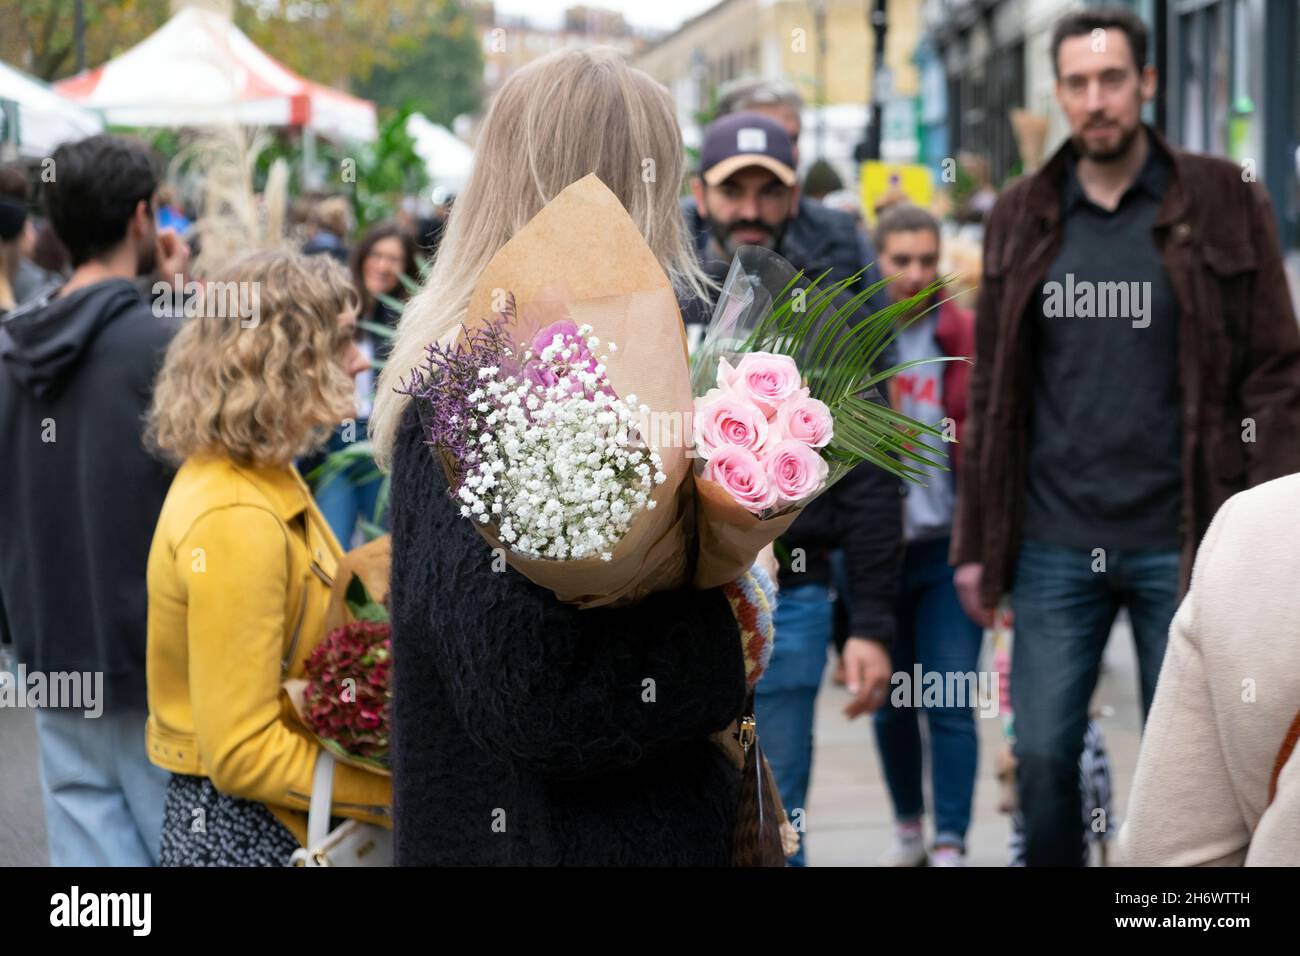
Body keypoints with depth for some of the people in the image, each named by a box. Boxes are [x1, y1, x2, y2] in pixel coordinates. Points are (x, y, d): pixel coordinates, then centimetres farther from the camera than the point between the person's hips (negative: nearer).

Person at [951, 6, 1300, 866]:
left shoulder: (1223, 206, -1)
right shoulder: (1023, 217, 8)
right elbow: (993, 388, 11)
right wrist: (976, 542, 8)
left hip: (1179, 546, -2)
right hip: (1054, 548, 3)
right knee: (1043, 756, 5)